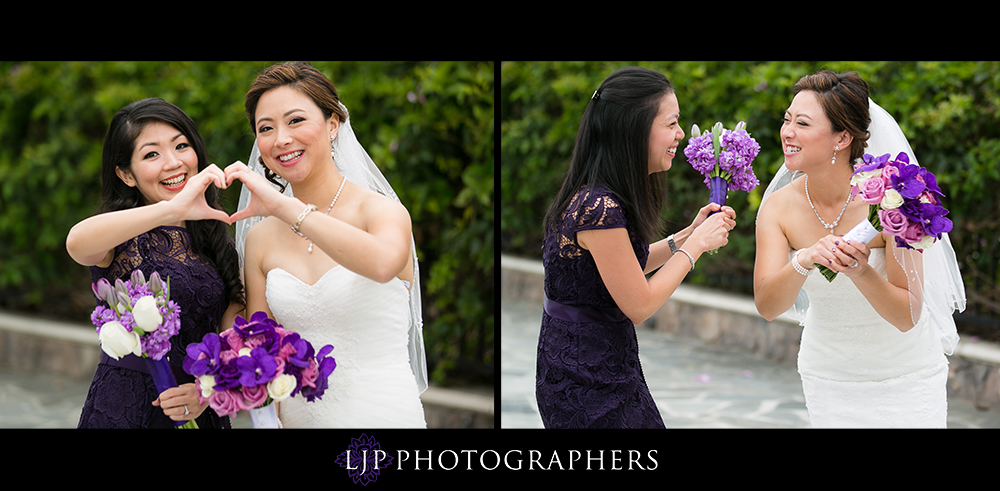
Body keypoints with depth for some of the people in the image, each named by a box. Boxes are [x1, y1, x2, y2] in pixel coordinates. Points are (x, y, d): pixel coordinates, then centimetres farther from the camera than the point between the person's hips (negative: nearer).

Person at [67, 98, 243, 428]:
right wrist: (173, 209, -41)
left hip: (201, 413, 5)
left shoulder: (212, 235, 8)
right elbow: (78, 242, -33)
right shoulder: (123, 239, -8)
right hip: (124, 412, -4)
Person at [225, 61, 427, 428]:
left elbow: (383, 263, -36)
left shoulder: (383, 211, -11)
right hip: (297, 416, 5)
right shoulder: (260, 239, 3)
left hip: (382, 414, -5)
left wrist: (283, 205, -34)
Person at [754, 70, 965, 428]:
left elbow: (907, 317, -23)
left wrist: (862, 273, -41)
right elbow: (767, 306, -21)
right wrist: (803, 263, -39)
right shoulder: (779, 206, -14)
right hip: (829, 373, 2)